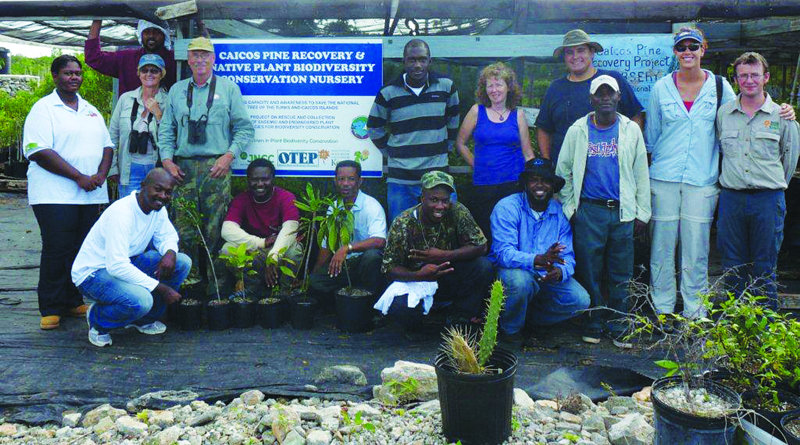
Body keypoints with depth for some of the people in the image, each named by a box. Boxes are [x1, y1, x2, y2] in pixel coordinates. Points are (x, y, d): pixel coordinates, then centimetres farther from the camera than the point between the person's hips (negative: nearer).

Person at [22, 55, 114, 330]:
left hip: (90, 195, 6)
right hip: (55, 195, -5)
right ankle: (51, 309, 5)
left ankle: (74, 301, 17)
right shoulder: (43, 109, -2)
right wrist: (79, 177, -16)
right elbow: (39, 151, -12)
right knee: (57, 251, -4)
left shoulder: (91, 111, 18)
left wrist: (100, 175, -3)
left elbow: (107, 146, 17)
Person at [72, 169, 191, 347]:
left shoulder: (158, 208, -3)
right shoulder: (121, 213, -28)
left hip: (127, 263, 9)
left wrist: (170, 252, -12)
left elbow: (167, 235, 15)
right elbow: (117, 267, -33)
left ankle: (145, 319, 8)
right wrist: (160, 288, -30)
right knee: (141, 301, -35)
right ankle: (98, 320, -1)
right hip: (93, 273, -8)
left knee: (182, 262, -7)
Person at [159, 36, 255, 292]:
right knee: (183, 230, 0)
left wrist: (228, 156, -6)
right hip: (183, 168, 3)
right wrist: (167, 160, 4)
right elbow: (166, 129, 18)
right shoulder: (177, 90, 18)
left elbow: (244, 128, 6)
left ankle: (215, 285, 3)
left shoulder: (228, 89, 9)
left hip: (216, 167, -2)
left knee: (215, 230, -4)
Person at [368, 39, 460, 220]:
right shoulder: (388, 93, -3)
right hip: (400, 179, -1)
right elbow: (374, 128, 10)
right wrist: (392, 153, 9)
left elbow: (453, 120, 18)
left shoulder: (446, 86, 1)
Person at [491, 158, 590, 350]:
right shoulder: (507, 208, -14)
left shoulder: (560, 212, -1)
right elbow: (503, 253, -26)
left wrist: (560, 271, -30)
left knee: (580, 301, -16)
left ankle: (530, 318, 10)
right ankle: (510, 330, -7)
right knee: (521, 281, -37)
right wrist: (538, 260, -44)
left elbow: (567, 256, -4)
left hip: (547, 276, 4)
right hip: (512, 271, -4)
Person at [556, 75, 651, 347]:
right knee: (590, 272, 2)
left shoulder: (631, 130, 9)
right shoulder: (577, 131, 7)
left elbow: (641, 173, 12)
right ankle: (594, 324, 16)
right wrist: (569, 208, 5)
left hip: (623, 212, 1)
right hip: (588, 211, 0)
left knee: (621, 275, 3)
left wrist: (642, 212, 8)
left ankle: (619, 327, 13)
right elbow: (563, 172, 11)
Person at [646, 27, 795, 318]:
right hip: (664, 178, 0)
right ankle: (662, 309, 15)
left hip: (702, 180, 0)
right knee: (661, 245, 2)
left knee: (696, 248, 1)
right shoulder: (661, 87, 7)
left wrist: (781, 114, 2)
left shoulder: (719, 86, 7)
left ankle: (695, 312, 13)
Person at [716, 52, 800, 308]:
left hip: (768, 200, -2)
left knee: (765, 268, 3)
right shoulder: (723, 113, 8)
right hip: (731, 198, 2)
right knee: (733, 267, 8)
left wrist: (774, 184, 15)